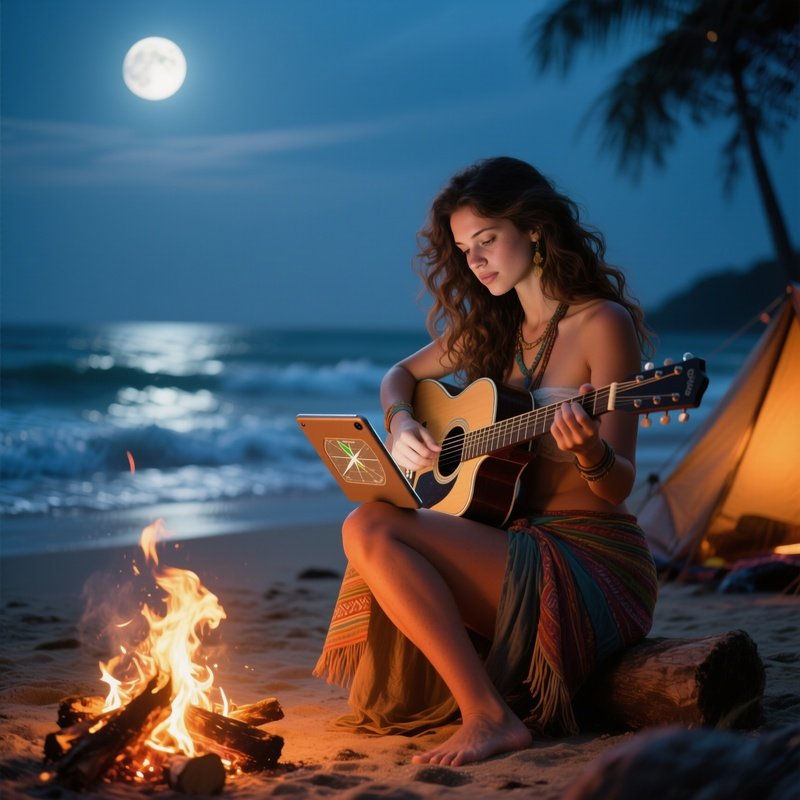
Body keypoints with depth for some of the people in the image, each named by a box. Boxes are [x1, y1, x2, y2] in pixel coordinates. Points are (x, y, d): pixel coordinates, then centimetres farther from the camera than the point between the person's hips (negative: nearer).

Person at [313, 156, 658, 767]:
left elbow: (617, 487, -12)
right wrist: (402, 425, 5)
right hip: (516, 543, 8)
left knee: (371, 530, -21)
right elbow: (401, 376, 27)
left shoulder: (603, 323, -9)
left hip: (593, 561, -8)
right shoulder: (492, 325, 12)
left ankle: (489, 716, -21)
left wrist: (589, 450, -35)